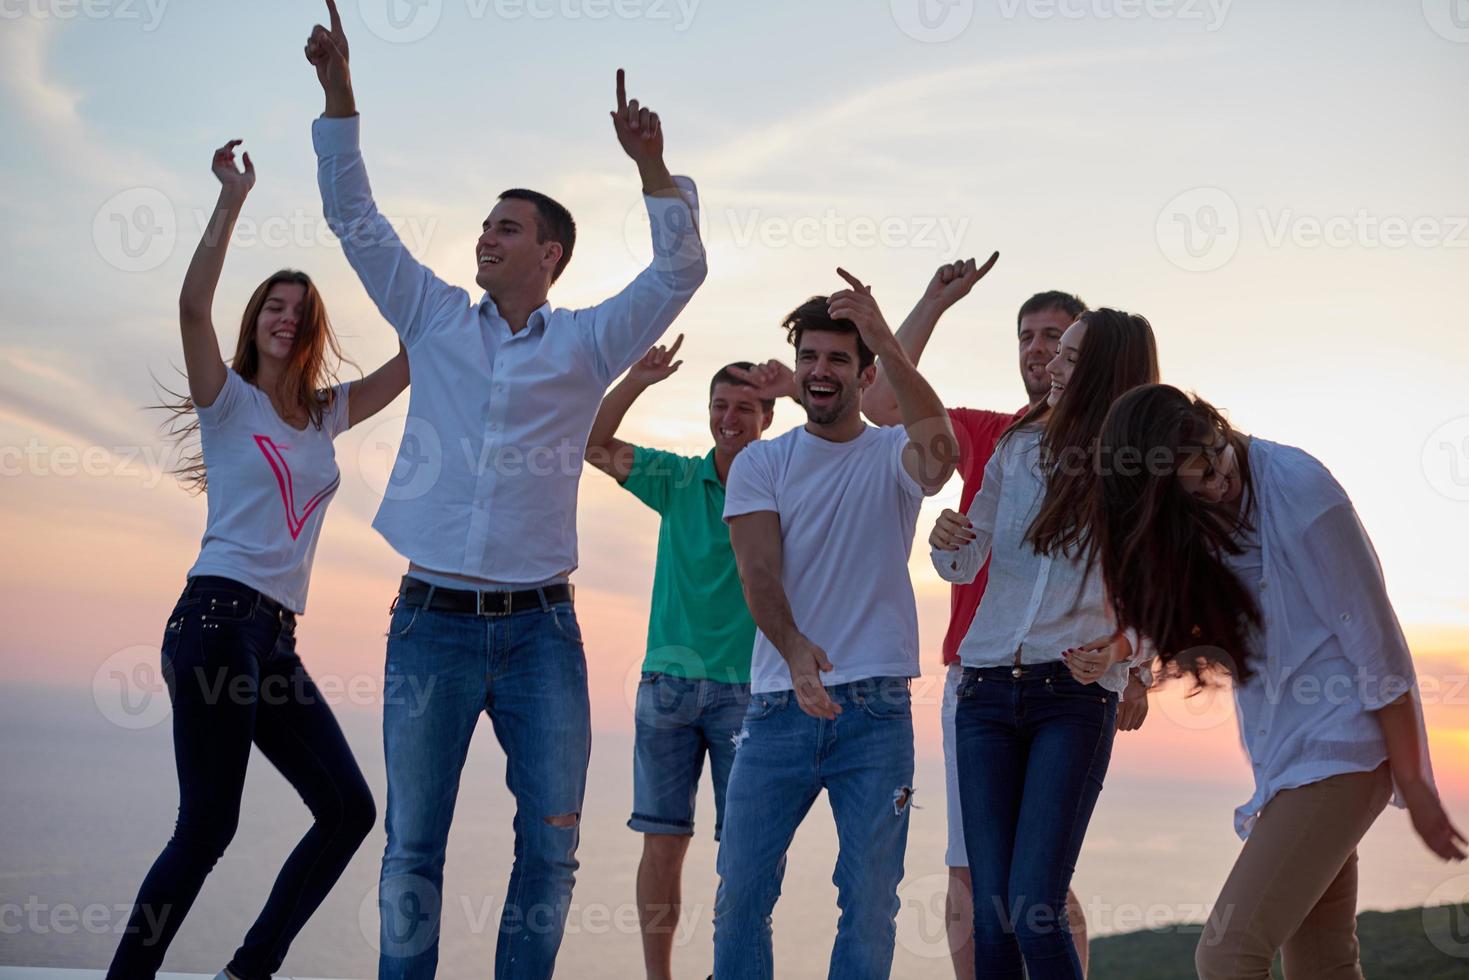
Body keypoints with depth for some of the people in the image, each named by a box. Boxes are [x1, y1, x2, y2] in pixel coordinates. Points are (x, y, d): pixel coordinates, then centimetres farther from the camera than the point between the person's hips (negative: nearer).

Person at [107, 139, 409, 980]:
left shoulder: (326, 415, 19)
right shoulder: (230, 399, 3)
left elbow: (418, 356, 20)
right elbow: (194, 304, -13)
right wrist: (234, 198, -14)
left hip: (277, 641, 7)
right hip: (217, 619, -7)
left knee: (348, 808, 1)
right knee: (209, 825, -12)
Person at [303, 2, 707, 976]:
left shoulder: (587, 342, 7)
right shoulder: (437, 319, 11)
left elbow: (678, 273, -3)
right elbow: (357, 220, 10)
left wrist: (651, 163, -15)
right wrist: (338, 90, 3)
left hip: (540, 629, -1)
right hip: (433, 619, 1)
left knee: (551, 846, 0)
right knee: (413, 846, 3)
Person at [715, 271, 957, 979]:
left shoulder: (892, 457, 4)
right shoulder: (760, 463, 7)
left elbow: (939, 450, -22)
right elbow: (759, 572, -6)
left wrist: (885, 342, -33)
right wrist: (794, 648, -26)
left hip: (876, 707, -1)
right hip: (778, 702, 1)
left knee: (870, 901, 2)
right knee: (741, 892, 1)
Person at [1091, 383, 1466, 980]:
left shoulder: (1299, 492, -18)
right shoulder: (1201, 518, 4)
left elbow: (1377, 645, -15)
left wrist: (1413, 787, -12)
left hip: (1338, 749, -8)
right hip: (1285, 757, 8)